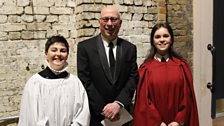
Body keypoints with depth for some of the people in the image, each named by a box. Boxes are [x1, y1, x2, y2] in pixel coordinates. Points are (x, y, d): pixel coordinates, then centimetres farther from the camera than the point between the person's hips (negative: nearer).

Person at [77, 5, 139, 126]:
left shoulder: (130, 48, 2)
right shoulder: (85, 47, -5)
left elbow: (133, 78, -4)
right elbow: (85, 81, -9)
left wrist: (119, 103, -17)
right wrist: (103, 108, -15)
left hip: (121, 114, 2)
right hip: (95, 114, -2)